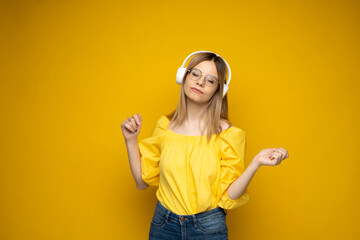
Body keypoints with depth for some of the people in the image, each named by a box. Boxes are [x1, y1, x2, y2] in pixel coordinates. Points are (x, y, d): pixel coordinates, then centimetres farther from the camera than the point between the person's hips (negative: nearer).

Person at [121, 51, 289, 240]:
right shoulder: (164, 125, -1)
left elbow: (228, 195, -11)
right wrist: (131, 140, -4)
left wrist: (256, 163, -23)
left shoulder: (227, 133, -9)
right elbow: (143, 180, 3)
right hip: (163, 225, 3)